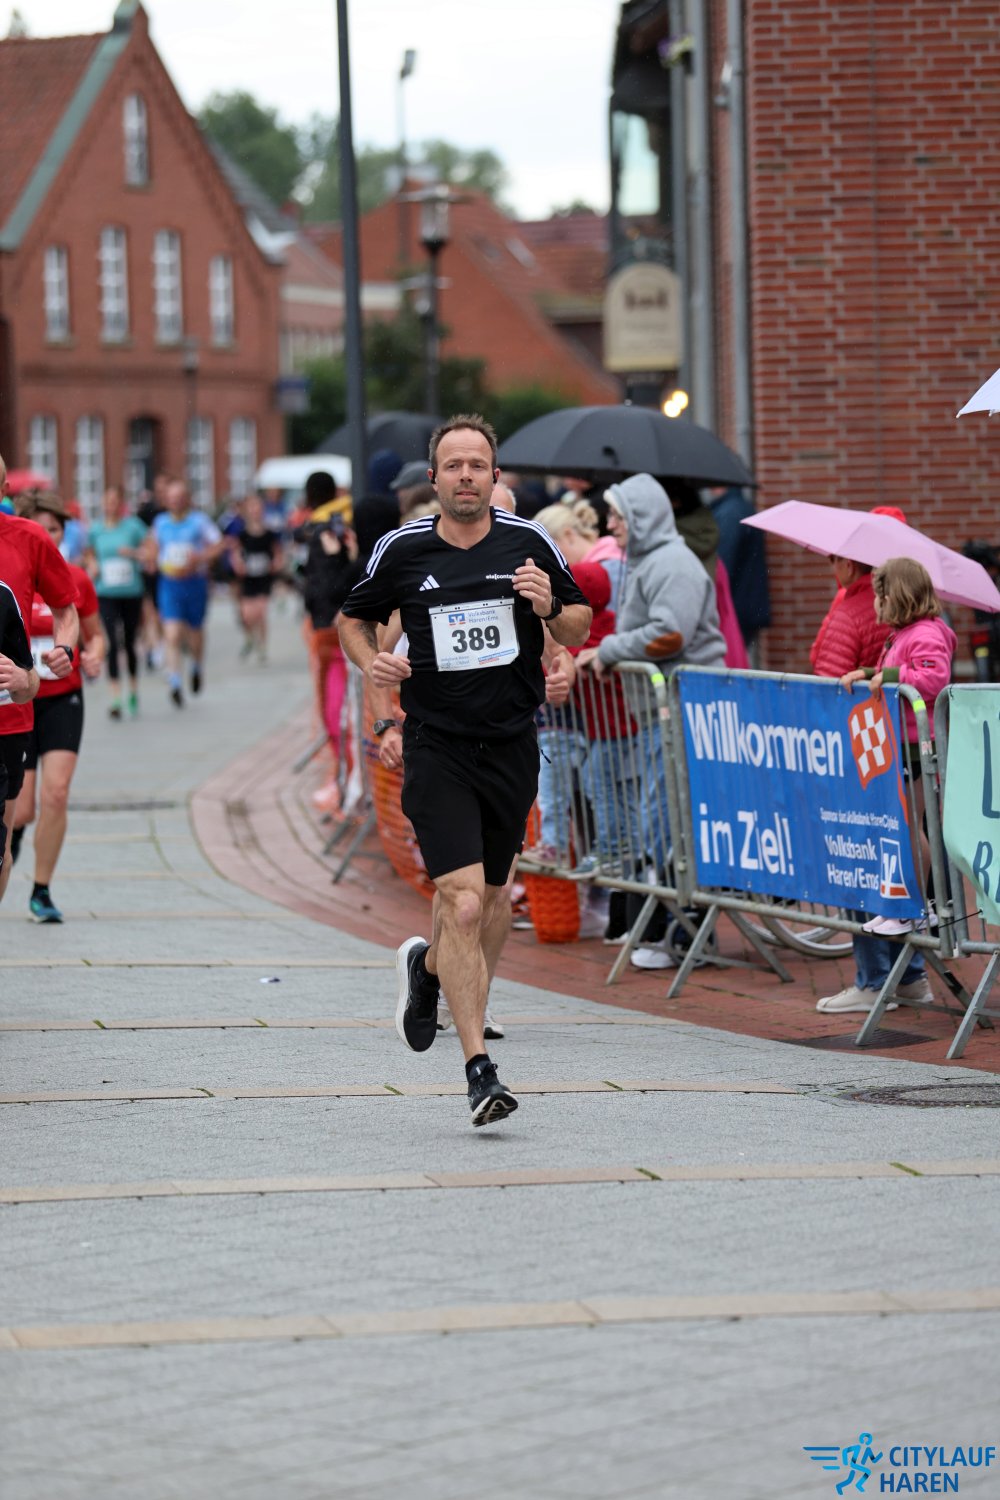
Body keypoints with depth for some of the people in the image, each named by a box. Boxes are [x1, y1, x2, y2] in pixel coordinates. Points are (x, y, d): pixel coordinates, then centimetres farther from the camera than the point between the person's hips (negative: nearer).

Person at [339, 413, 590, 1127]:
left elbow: (580, 626, 9)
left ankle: (430, 966, 50)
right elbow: (355, 619, 14)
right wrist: (372, 661, -6)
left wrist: (551, 609, -13)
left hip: (513, 743, 3)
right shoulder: (402, 550, -1)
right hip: (436, 748, -3)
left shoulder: (530, 543, 0)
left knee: (495, 897, 16)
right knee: (464, 903, -14)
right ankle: (480, 1069, -11)